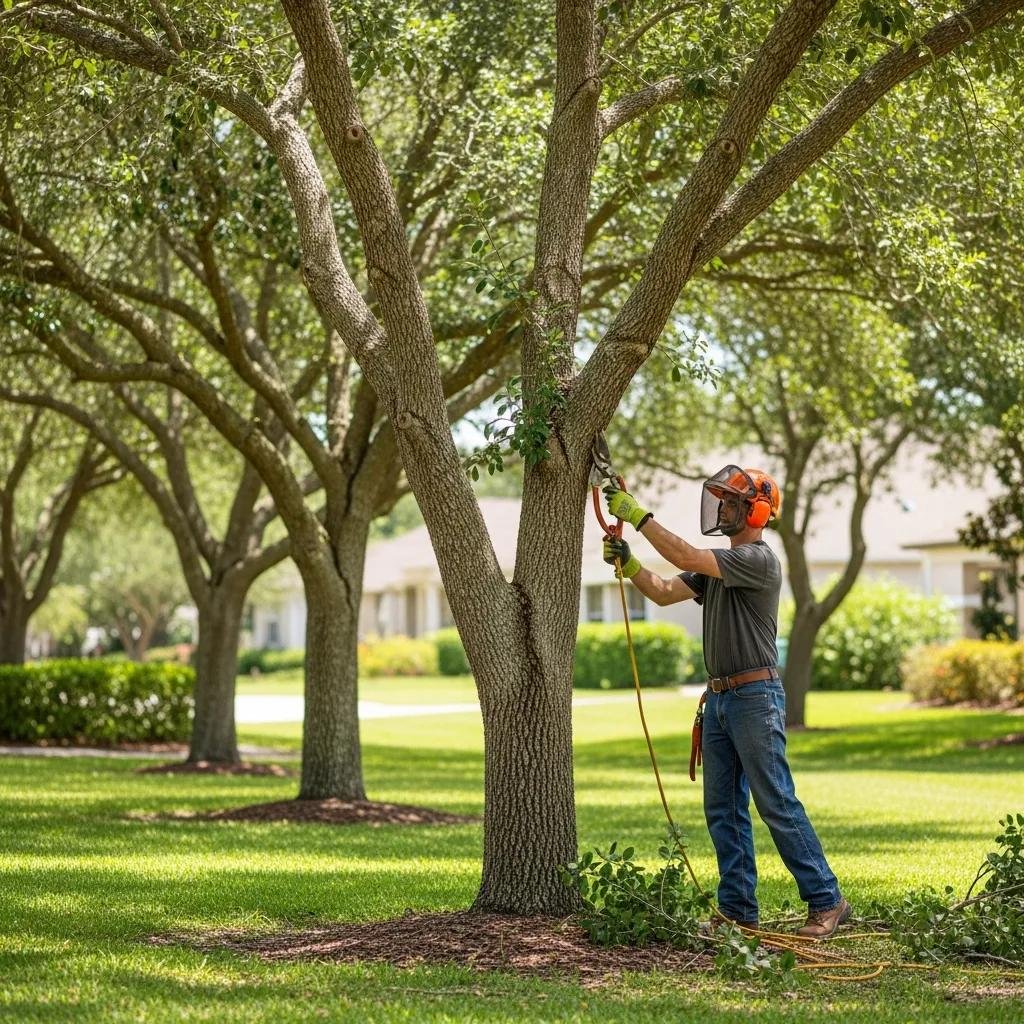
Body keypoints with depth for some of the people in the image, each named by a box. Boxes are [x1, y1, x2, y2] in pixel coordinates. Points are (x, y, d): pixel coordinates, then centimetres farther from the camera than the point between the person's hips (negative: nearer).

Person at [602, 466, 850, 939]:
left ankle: (826, 901, -2)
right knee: (723, 809, 8)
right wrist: (628, 564, -5)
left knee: (777, 805, -8)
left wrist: (638, 515, -20)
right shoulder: (718, 565, 17)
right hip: (719, 699, 9)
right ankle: (738, 909, 13)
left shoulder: (758, 559, -13)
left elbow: (686, 558, -23)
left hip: (756, 697, -9)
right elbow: (664, 592, 12)